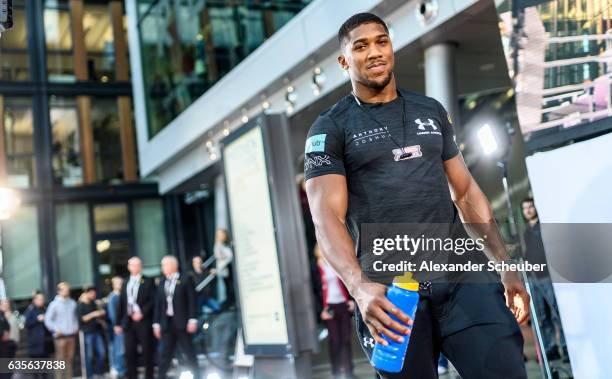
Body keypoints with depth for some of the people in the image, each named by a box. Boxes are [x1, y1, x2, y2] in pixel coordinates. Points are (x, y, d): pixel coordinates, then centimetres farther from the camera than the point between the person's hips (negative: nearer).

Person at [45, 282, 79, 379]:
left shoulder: (72, 303, 9)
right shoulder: (54, 304, -3)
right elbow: (47, 319, -2)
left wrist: (76, 327, 9)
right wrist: (56, 329, -10)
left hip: (72, 334, 4)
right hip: (61, 335, -4)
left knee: (70, 358, 8)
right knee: (60, 358, -6)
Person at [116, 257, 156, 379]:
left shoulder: (148, 281, 2)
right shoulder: (125, 283, 16)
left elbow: (153, 300, -6)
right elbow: (121, 303, 14)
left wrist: (142, 313, -16)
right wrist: (118, 323, 10)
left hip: (143, 321, -4)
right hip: (128, 322, 4)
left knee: (147, 351, 0)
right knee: (130, 352, 4)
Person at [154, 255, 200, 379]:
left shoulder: (185, 279, 0)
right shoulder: (162, 282, 13)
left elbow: (192, 300, -5)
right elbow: (158, 304, 12)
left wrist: (192, 320, -12)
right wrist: (156, 323, 8)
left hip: (181, 323, -4)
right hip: (167, 323, 4)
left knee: (189, 352, 3)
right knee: (165, 353, 2)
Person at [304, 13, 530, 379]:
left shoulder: (431, 111, 16)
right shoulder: (330, 128, 2)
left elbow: (466, 191, 19)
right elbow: (328, 218, -10)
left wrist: (506, 265, 12)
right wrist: (360, 286, -27)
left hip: (462, 274, 3)